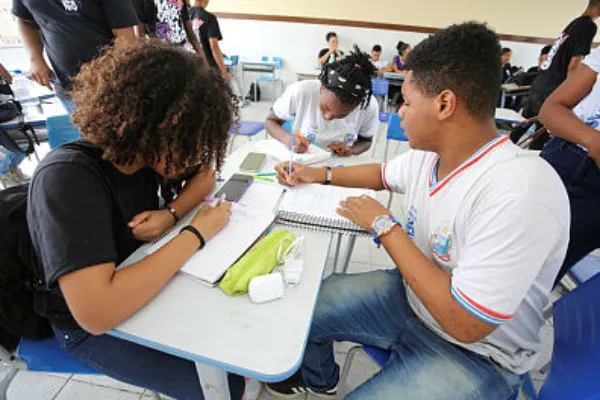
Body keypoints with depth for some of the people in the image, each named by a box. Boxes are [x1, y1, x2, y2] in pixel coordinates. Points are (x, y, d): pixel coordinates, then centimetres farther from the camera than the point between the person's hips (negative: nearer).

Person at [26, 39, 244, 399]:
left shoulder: (144, 150, -13)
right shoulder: (67, 178, -32)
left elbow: (206, 175, 2)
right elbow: (98, 311, -41)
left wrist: (171, 215, -17)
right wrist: (195, 234, -32)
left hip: (144, 284, 6)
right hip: (93, 325, -5)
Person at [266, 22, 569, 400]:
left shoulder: (520, 194, -32)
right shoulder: (427, 154, -7)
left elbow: (464, 324, -30)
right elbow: (382, 174, 15)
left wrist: (385, 226, -25)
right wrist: (320, 174, 10)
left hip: (475, 351, -6)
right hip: (410, 295, 7)